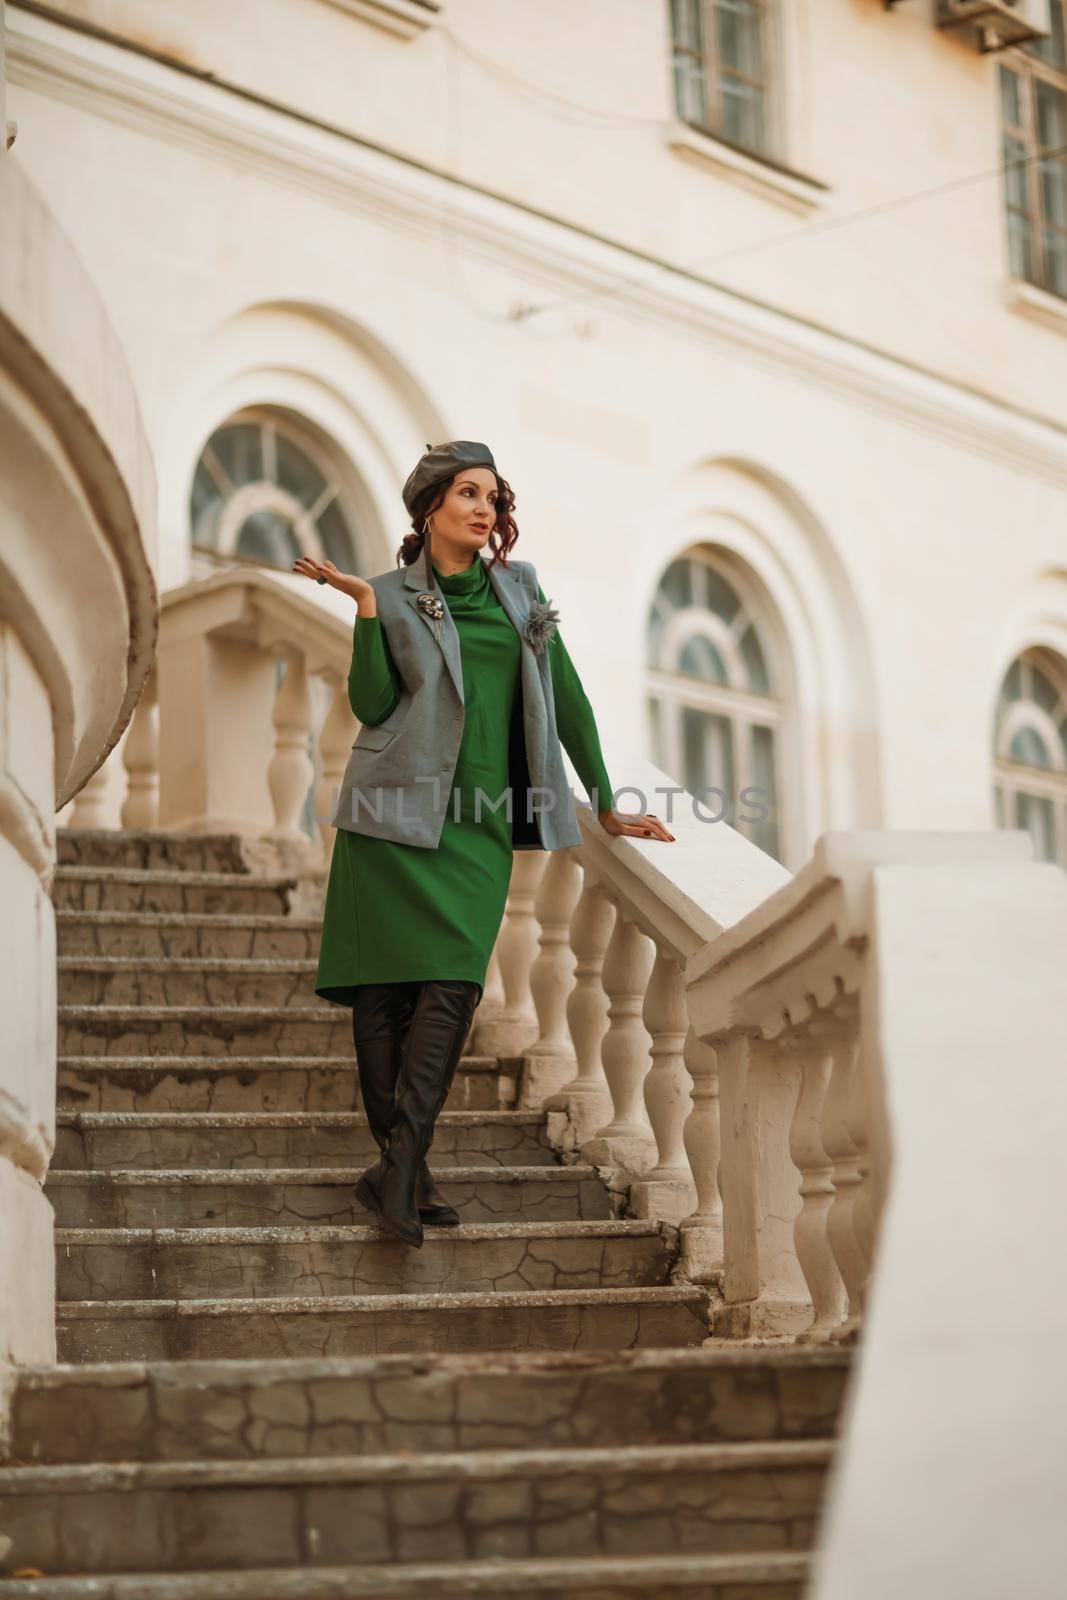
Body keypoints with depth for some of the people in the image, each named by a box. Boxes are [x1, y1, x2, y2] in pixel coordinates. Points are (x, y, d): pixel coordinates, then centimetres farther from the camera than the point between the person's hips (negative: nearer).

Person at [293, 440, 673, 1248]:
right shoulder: (393, 597, 5)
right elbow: (371, 705, -5)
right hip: (399, 815, -2)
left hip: (480, 823, 2)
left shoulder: (519, 588, 13)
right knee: (388, 987, -4)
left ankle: (397, 1167, -14)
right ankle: (404, 1170, 2)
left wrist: (607, 803, 14)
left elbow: (566, 694, 16)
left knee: (454, 983, -13)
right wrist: (364, 605, -10)